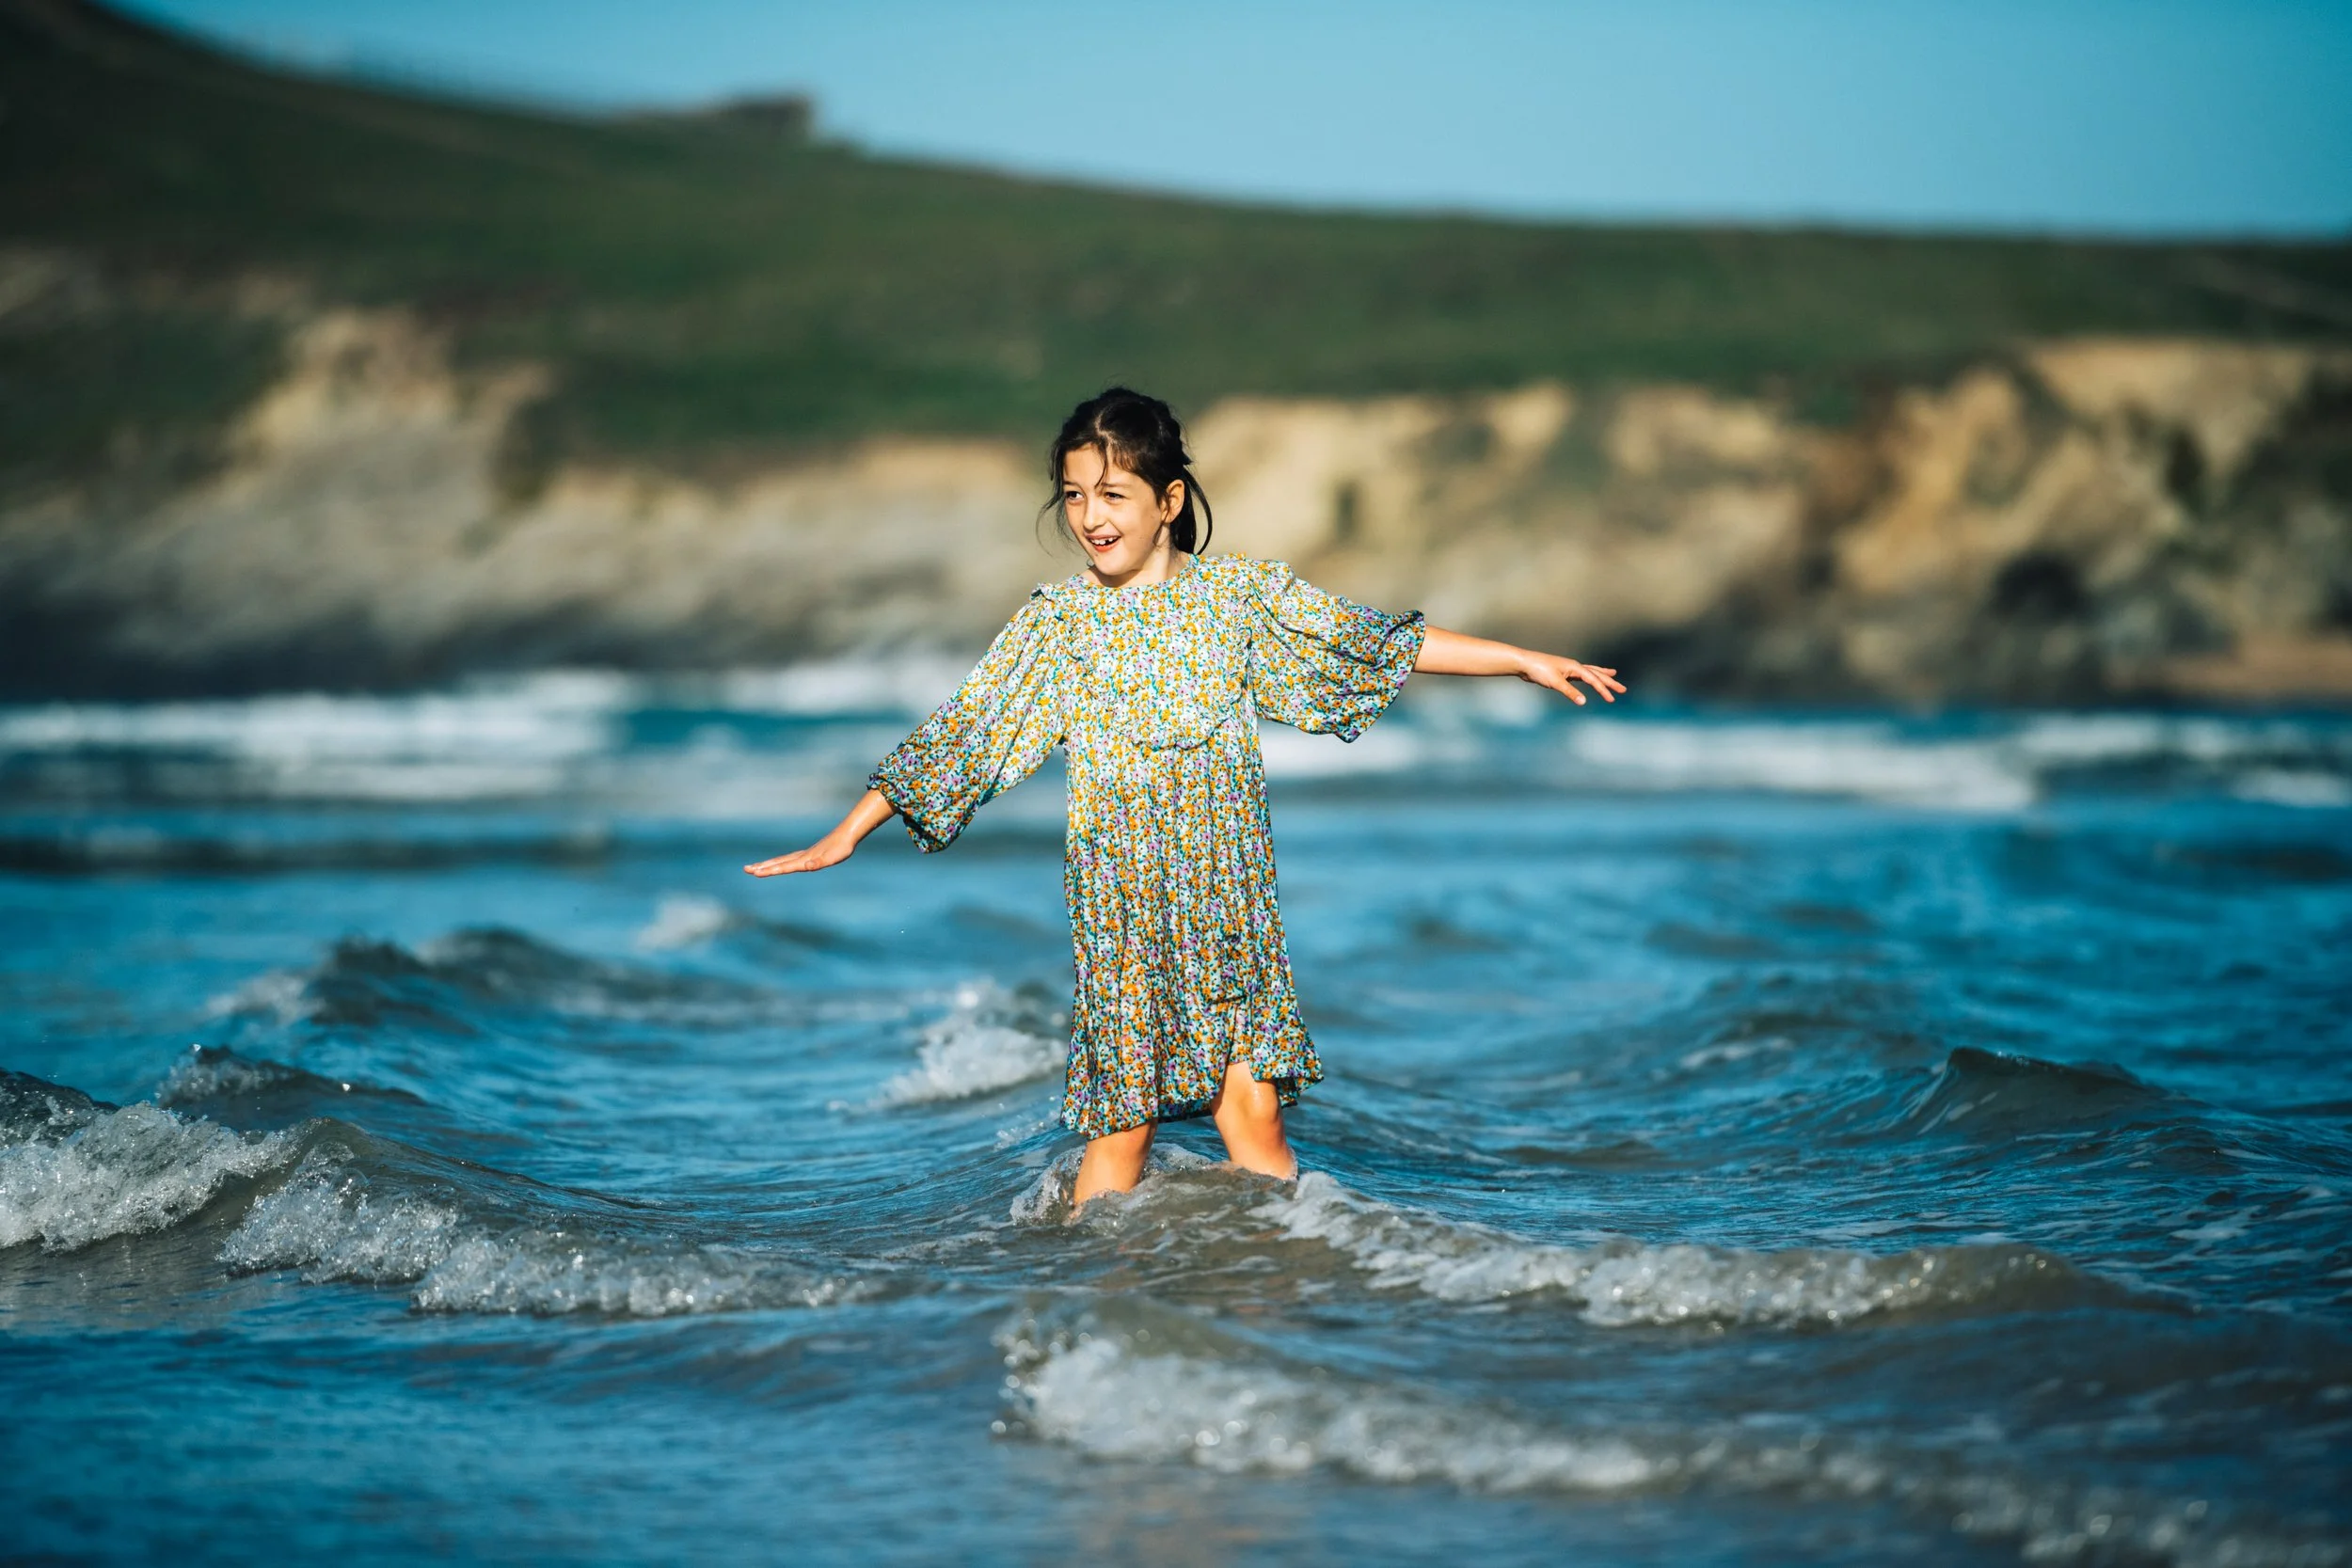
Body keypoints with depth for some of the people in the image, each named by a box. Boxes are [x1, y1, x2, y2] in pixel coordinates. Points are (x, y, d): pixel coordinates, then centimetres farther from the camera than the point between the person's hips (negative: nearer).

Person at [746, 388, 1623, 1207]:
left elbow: (1386, 644, 8)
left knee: (1251, 1111, -6)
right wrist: (844, 837, 5)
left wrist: (1526, 660, 7)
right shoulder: (1056, 621, 3)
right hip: (1119, 897, 0)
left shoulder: (1238, 594, 4)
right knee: (1120, 1124, -1)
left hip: (1228, 891, 1)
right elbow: (957, 735, 6)